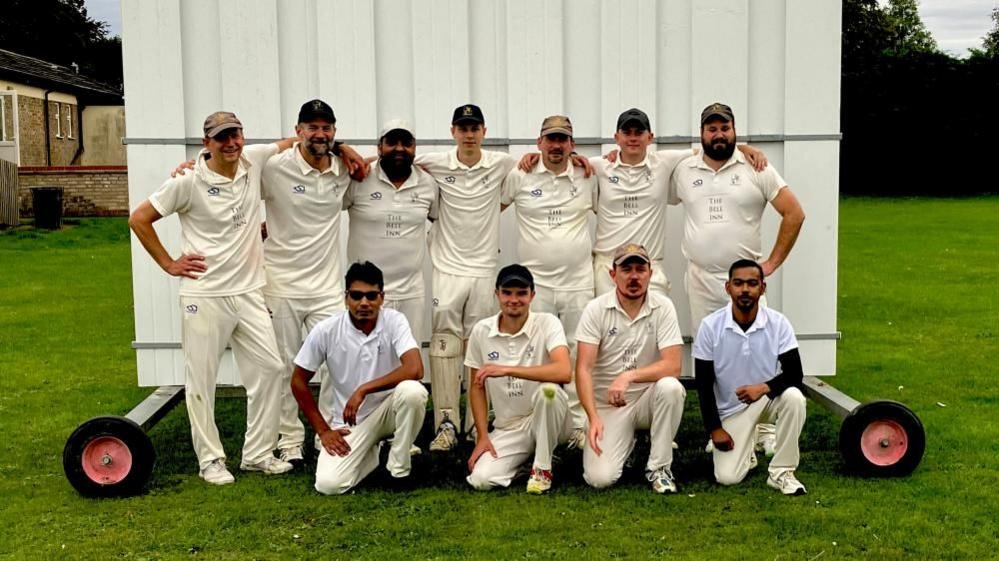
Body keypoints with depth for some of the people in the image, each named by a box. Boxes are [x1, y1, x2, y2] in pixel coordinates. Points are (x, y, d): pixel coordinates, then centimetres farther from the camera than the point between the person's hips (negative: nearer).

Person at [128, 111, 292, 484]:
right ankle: (210, 460, 16)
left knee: (269, 368, 4)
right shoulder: (188, 183, -10)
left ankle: (258, 454, 16)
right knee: (201, 379, 2)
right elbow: (139, 219, -3)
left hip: (249, 292, 5)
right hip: (205, 296, -4)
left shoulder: (255, 161, 2)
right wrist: (169, 264, -3)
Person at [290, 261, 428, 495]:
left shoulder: (394, 321, -15)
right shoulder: (325, 330, -14)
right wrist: (323, 430, -5)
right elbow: (298, 382, -3)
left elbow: (415, 370, -29)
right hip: (348, 422, 1)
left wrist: (363, 390, -29)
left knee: (413, 391, -34)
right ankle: (369, 456, 13)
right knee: (329, 484, -23)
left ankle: (399, 468, -10)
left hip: (387, 410, 0)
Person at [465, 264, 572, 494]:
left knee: (548, 389, -36)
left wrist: (506, 369, -33)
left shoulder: (547, 323, -14)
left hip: (546, 419, -2)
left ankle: (542, 467, -13)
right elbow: (477, 387, 5)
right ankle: (527, 454, 11)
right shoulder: (481, 331, -3)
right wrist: (482, 437, -3)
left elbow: (564, 372, -31)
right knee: (481, 479, -21)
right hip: (507, 428, 3)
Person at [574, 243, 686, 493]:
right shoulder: (596, 309, -8)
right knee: (600, 478, -19)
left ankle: (659, 466, -11)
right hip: (608, 405, -1)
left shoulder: (662, 307, -7)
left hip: (648, 398, 1)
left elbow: (673, 365, -17)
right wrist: (593, 418, -26)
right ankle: (626, 442, 18)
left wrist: (629, 375, -32)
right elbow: (583, 369, -14)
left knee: (670, 387, -34)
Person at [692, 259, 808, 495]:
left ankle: (781, 472, -16)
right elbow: (704, 383, -8)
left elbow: (794, 374, -15)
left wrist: (763, 388, -34)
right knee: (727, 477, -17)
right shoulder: (711, 326, -13)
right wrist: (715, 429, -10)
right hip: (731, 409, -1)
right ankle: (745, 450, 21)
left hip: (768, 399, 1)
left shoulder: (778, 323, -13)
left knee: (793, 397, -34)